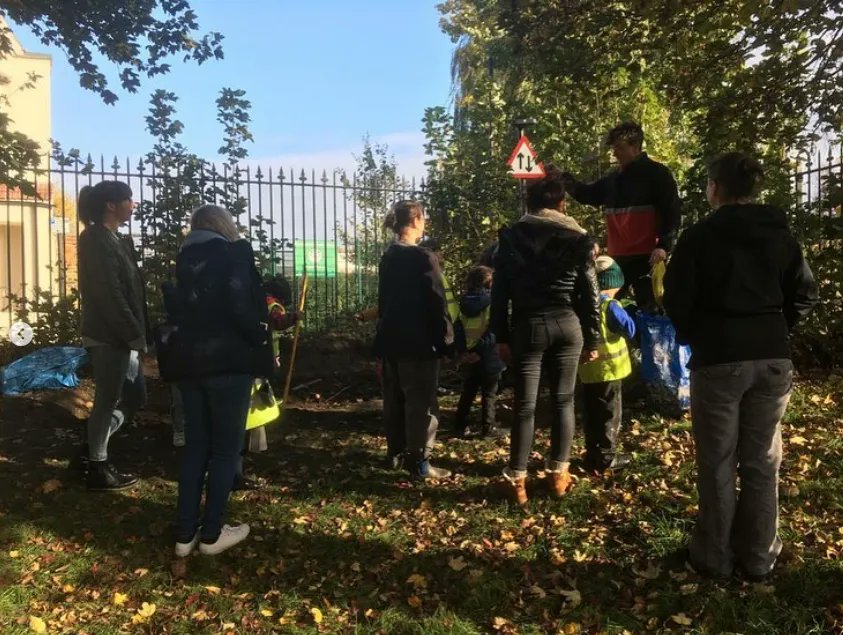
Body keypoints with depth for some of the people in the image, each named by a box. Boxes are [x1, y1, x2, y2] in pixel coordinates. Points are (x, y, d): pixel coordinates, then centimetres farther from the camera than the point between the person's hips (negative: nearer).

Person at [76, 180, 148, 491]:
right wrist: (136, 335, -18)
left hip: (118, 336, 10)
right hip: (109, 336, -10)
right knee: (107, 401, 1)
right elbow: (109, 295, -20)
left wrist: (136, 334, 15)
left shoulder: (108, 239, 17)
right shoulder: (98, 241, -14)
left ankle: (92, 450, 26)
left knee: (135, 396, 16)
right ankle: (98, 469, 14)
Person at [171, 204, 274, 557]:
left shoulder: (184, 258, 13)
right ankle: (211, 534, 12)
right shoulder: (235, 252, -7)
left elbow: (180, 308, 14)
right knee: (226, 449, 5)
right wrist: (263, 350, -8)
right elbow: (242, 308, -17)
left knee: (194, 448, 13)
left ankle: (185, 534, 18)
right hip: (228, 363, -6)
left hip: (190, 363, 6)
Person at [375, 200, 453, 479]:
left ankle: (396, 453, 25)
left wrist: (383, 338, 18)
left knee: (394, 401, 15)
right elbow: (436, 303, -14)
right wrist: (445, 340, -7)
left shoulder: (387, 258, 11)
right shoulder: (423, 258, -13)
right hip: (418, 344, -8)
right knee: (421, 404, -2)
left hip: (391, 341, 8)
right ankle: (419, 462, 2)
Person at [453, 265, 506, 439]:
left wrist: (463, 351, -3)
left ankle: (460, 427, 16)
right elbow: (494, 332, -18)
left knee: (468, 393, 15)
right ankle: (488, 428, 7)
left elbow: (457, 330, 1)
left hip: (469, 357, 5)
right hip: (487, 357, -5)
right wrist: (481, 350, -16)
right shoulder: (492, 302, -9)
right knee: (489, 394, 5)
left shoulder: (464, 304, 7)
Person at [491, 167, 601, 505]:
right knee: (563, 400, 12)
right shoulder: (578, 237, 2)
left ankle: (517, 480, 7)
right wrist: (592, 338, 10)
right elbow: (589, 293, 3)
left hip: (528, 326, -1)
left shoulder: (511, 236, 1)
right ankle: (558, 473, 20)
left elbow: (500, 290, 0)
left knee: (524, 404, 3)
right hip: (568, 325, 1)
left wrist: (501, 336, 4)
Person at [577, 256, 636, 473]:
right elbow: (630, 330, -12)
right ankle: (606, 457, 7)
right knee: (610, 413, 4)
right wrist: (623, 314, 2)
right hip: (608, 369, -6)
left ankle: (592, 455, 19)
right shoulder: (610, 306, -14)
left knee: (591, 414, 12)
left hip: (587, 370, 6)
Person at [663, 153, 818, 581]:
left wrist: (693, 337, 10)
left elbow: (676, 299, -8)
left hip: (717, 360, -4)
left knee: (717, 464, 6)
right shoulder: (781, 235, 8)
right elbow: (805, 294, 8)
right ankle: (758, 558, 21)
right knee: (762, 463, 12)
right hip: (772, 359, 4)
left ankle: (715, 557, 15)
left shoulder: (699, 237, -6)